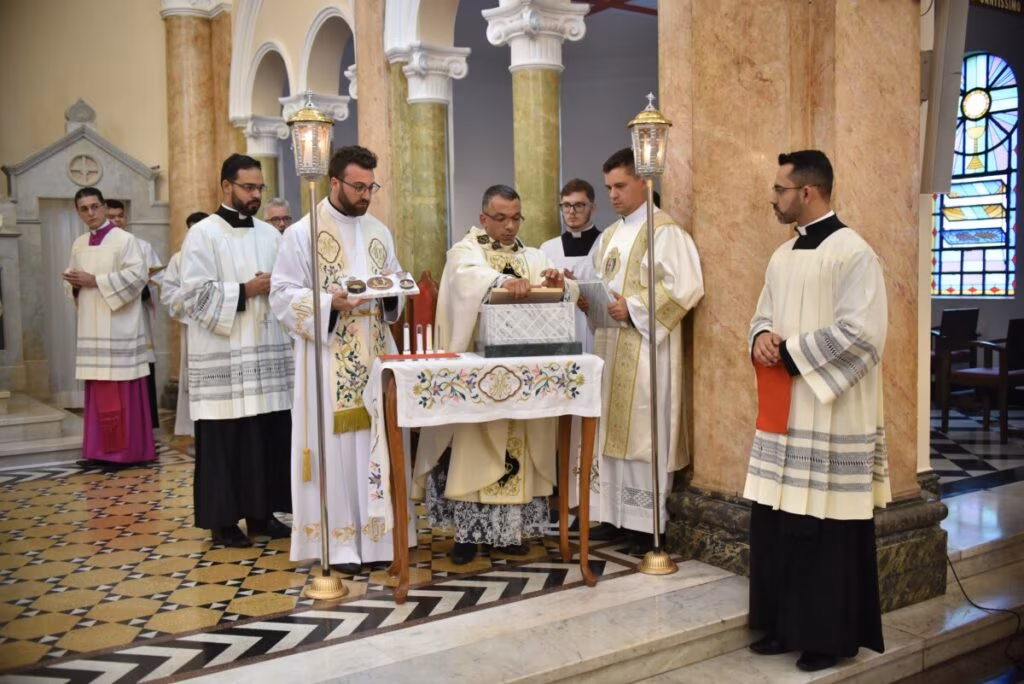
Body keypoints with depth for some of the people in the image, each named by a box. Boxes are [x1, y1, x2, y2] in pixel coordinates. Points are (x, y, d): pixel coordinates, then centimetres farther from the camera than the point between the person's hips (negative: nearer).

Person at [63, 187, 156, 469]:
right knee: (98, 390, 7)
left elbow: (138, 275, -16)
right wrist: (75, 283, -3)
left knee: (121, 390, -5)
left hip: (118, 327, -6)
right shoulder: (79, 244, 15)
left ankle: (126, 450, 1)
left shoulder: (124, 239, -5)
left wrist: (95, 281, -16)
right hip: (92, 328, 6)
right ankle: (101, 449, 13)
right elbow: (72, 279, 21)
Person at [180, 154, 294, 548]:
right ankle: (223, 520, 9)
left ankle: (261, 512, 17)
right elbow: (197, 294, -12)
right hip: (223, 357, -5)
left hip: (267, 351, 5)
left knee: (268, 435, 5)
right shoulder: (203, 234, -3)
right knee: (226, 439, -1)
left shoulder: (271, 234, 14)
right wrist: (245, 291, -15)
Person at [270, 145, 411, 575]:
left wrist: (391, 294, -5)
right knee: (334, 445, -2)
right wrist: (329, 302, -22)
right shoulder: (302, 233, -3)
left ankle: (376, 534, 16)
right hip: (329, 361, -5)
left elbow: (397, 287, 18)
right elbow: (283, 296, -7)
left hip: (375, 356, 5)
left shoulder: (380, 232, 13)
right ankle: (338, 543, 6)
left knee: (377, 443, 6)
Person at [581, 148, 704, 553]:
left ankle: (646, 523, 4)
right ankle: (613, 514, 18)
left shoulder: (665, 231, -7)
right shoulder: (609, 237, 18)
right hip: (610, 346, 8)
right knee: (610, 430, 10)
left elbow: (687, 286, -17)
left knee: (643, 430, -4)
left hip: (646, 348, -8)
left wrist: (634, 308, -19)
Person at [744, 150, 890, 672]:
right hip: (782, 416, 8)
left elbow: (860, 332, -20)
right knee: (775, 521, 11)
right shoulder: (782, 256, 14)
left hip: (830, 420, -8)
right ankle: (785, 625, 24)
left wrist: (789, 353, -16)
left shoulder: (852, 252, -12)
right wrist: (762, 337, -4)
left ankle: (832, 636, 14)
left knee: (827, 528, 0)